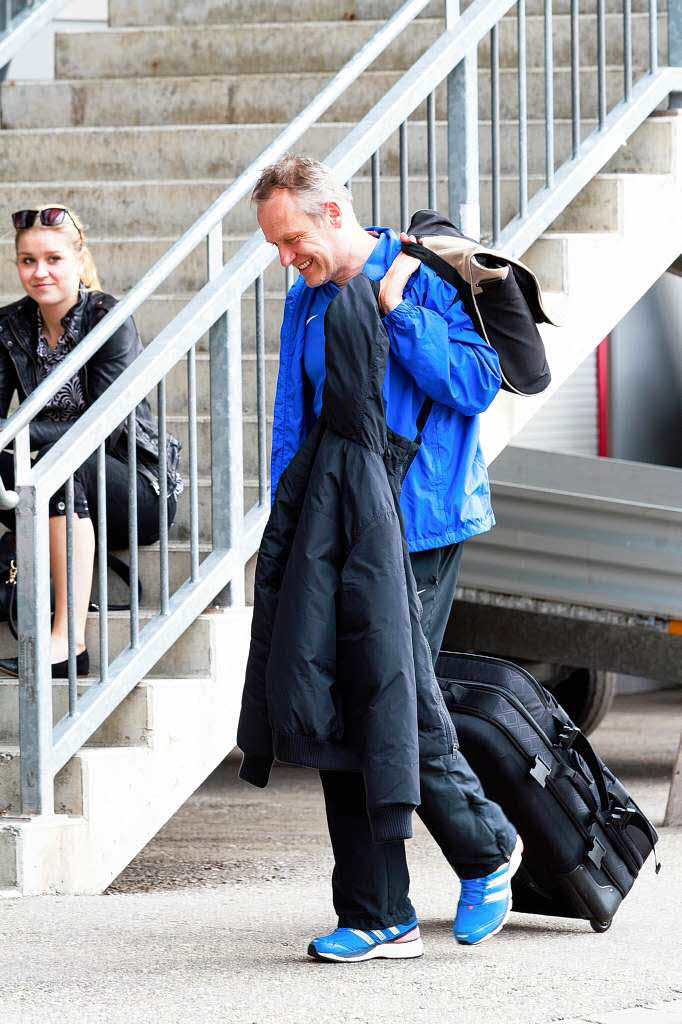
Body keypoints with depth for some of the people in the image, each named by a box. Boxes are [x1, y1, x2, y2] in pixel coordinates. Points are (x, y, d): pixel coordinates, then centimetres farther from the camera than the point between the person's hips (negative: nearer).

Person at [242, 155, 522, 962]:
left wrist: (396, 313, -18)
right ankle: (376, 918, 8)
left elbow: (477, 384, -16)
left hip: (417, 531, -7)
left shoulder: (423, 281, -8)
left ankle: (487, 850, 17)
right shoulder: (307, 303, 13)